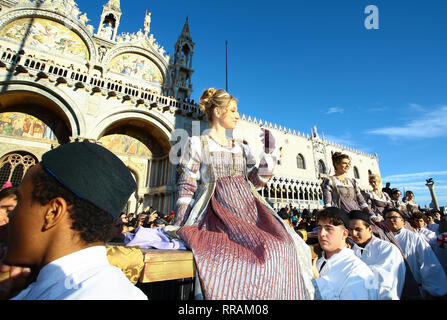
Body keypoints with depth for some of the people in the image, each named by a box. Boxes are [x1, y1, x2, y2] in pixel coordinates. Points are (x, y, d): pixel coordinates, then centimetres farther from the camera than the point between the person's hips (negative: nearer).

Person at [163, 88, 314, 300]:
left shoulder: (241, 147, 19)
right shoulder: (196, 144, 5)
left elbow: (257, 181, 15)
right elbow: (187, 187, 1)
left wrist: (270, 151, 8)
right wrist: (180, 227, -5)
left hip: (248, 207, 6)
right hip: (219, 210, -5)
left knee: (284, 245, -17)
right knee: (264, 250, -27)